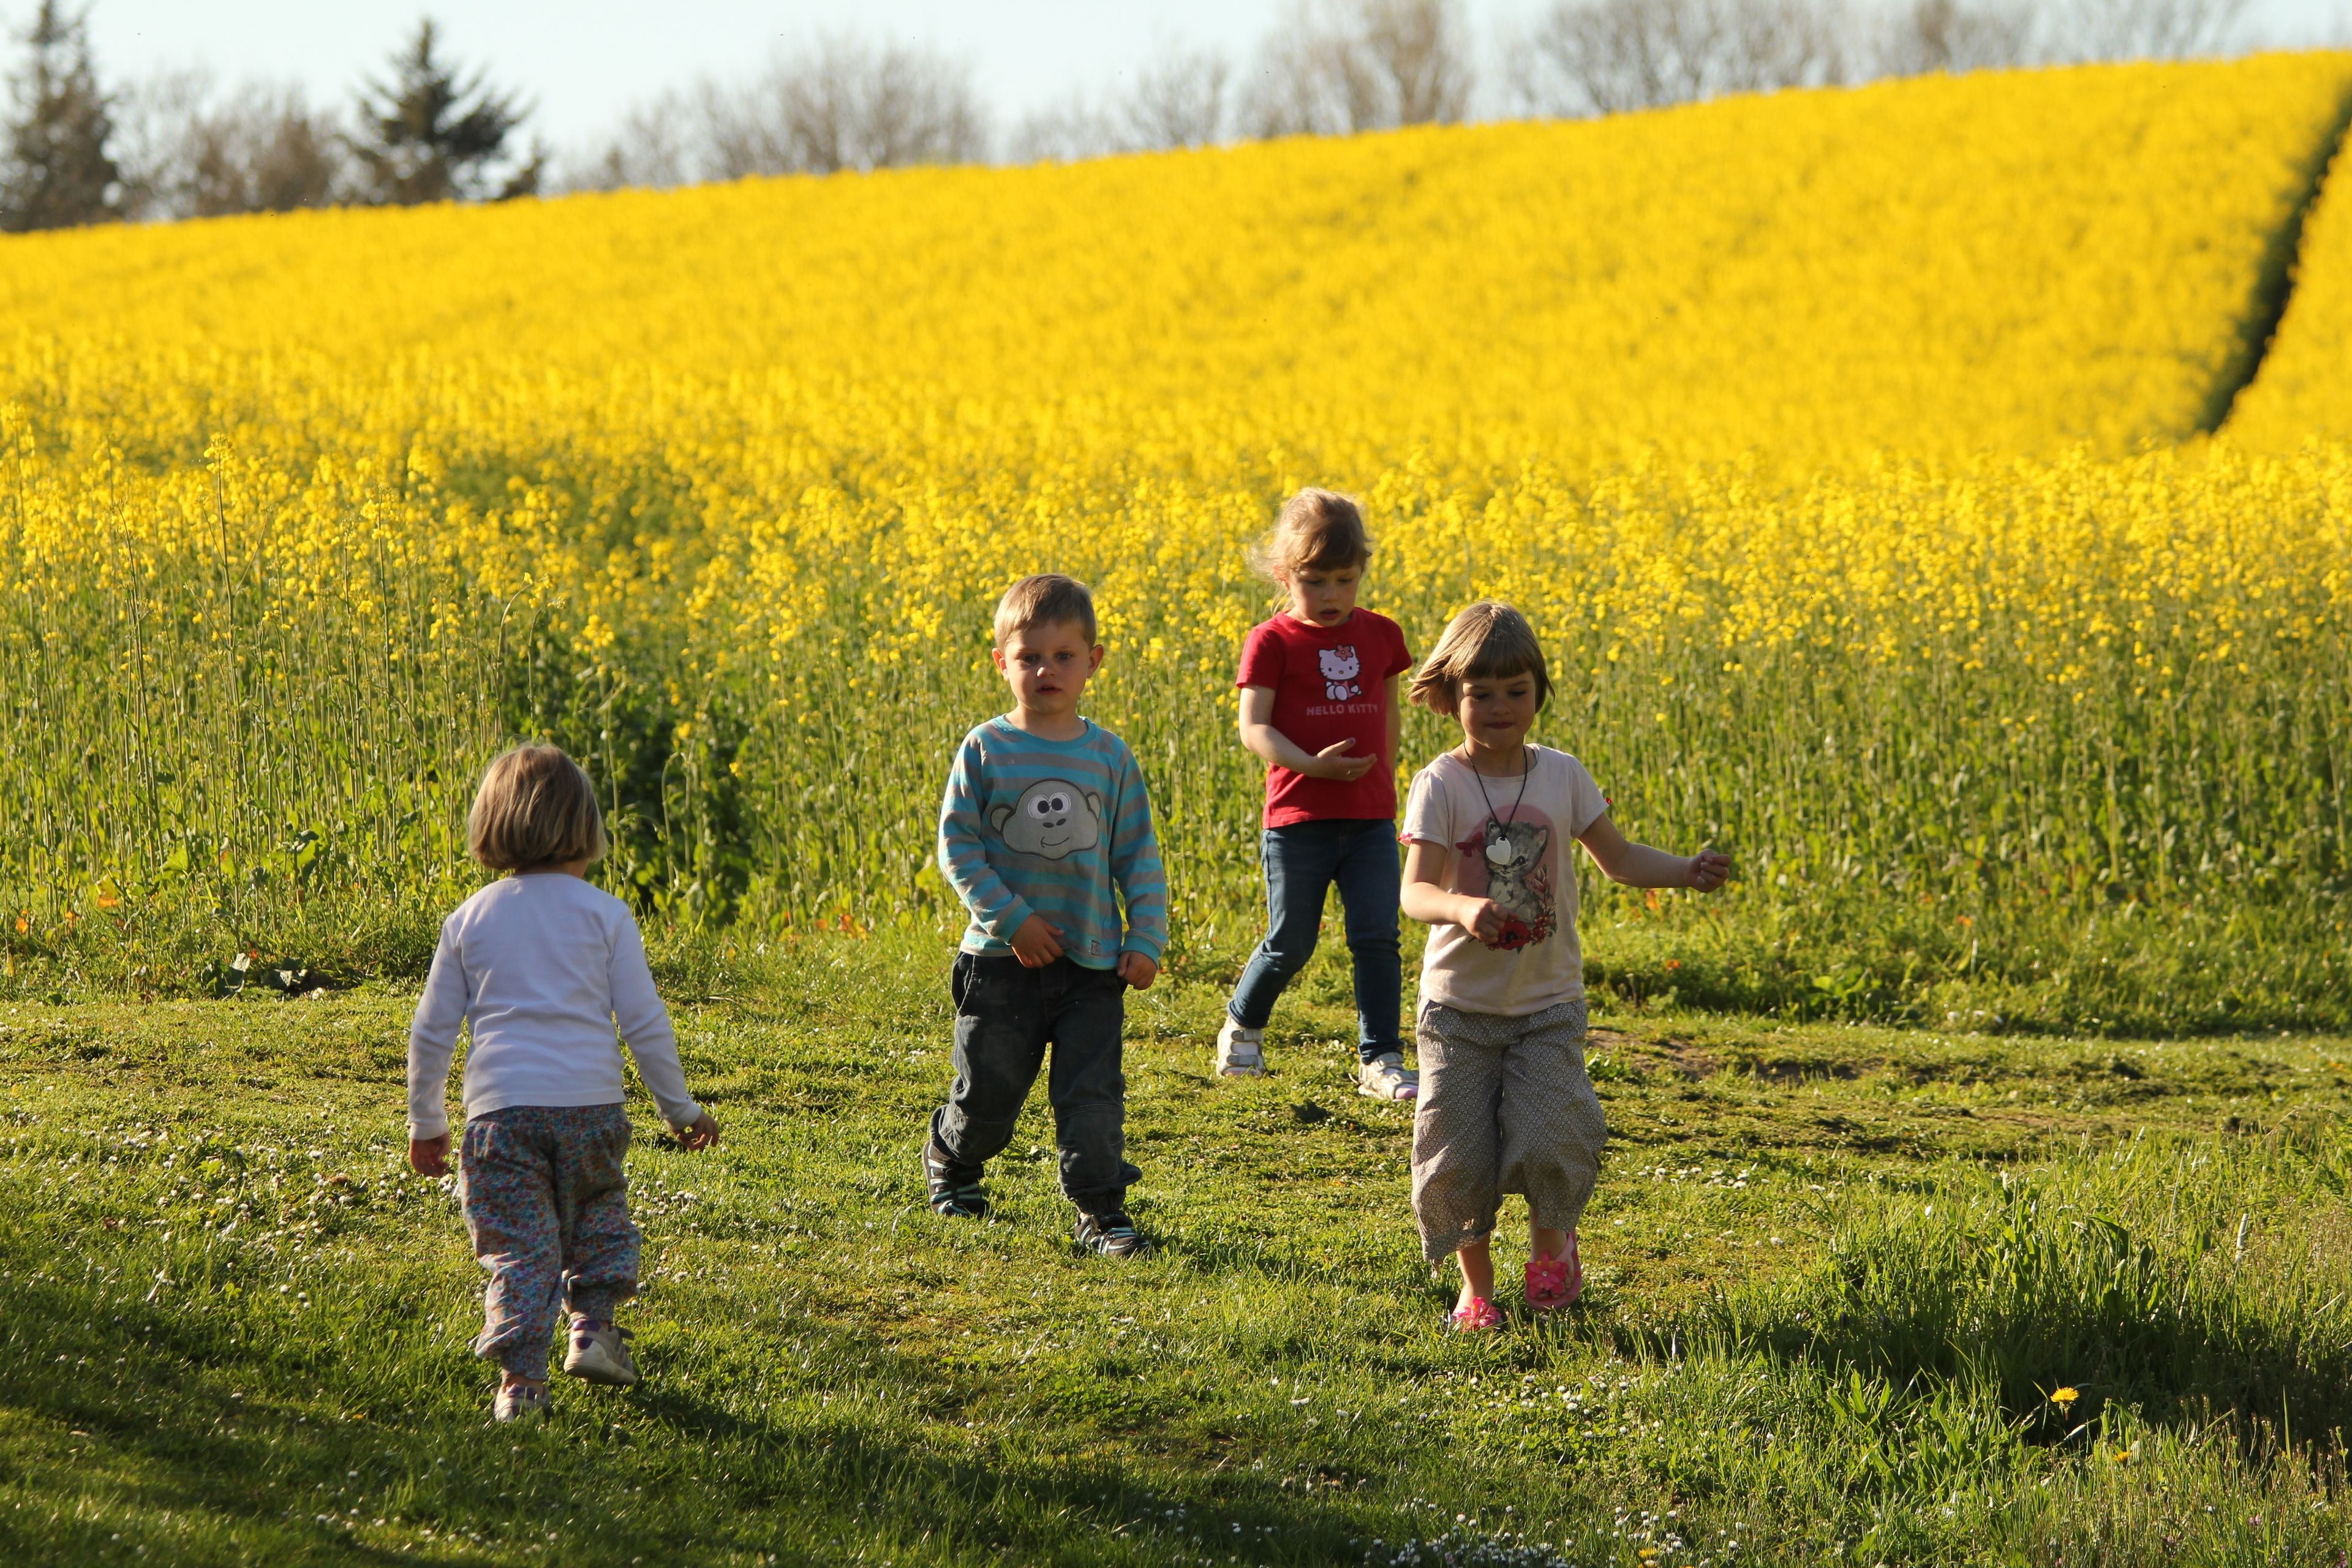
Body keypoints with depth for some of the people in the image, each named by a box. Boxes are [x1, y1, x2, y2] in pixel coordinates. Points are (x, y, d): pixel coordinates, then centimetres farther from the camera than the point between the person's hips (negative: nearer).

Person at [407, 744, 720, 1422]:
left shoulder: (469, 920, 8)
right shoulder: (604, 914, 3)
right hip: (589, 1102, 0)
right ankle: (593, 1327, 12)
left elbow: (431, 1031, 10)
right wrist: (680, 1108, 14)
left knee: (519, 1245, 2)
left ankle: (520, 1380, -7)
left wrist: (426, 1124, 20)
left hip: (498, 1109, 0)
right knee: (598, 1213, 24)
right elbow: (644, 1022, 3)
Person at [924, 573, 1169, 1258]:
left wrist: (1146, 940, 0)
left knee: (1092, 1092, -4)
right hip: (1003, 957, -1)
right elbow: (957, 846, -5)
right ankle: (949, 1157, 37)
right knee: (989, 1087, 8)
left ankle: (1101, 1211, 2)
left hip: (1092, 962, 1)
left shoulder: (1111, 757, 2)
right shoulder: (985, 751, -4)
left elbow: (1139, 858, 7)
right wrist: (1011, 917, -14)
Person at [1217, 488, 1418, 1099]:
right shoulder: (1272, 643, -6)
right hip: (1300, 817, -3)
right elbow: (1253, 728, -14)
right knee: (1291, 945, 5)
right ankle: (1241, 1026, 31)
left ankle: (1380, 1061, 2)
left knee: (1377, 938, -4)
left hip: (1370, 819, 3)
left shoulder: (1381, 636, 7)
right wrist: (1311, 764, -28)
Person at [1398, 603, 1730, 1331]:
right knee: (1456, 1157, 0)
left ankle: (1551, 1242, 19)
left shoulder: (1563, 777, -1)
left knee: (1547, 1144, -13)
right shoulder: (1440, 786, -12)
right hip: (1461, 1006, -1)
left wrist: (1687, 871, -8)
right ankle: (1476, 1284, 24)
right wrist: (1463, 907, -45)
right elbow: (1415, 892, -23)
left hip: (1547, 1005, 1)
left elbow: (1617, 859, 10)